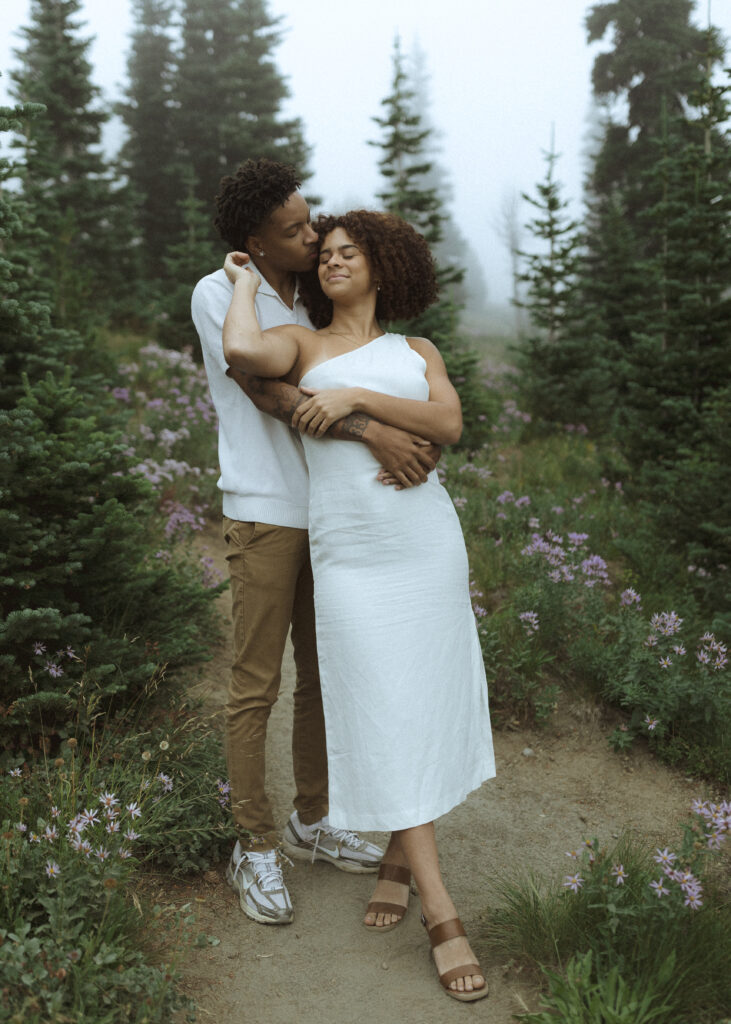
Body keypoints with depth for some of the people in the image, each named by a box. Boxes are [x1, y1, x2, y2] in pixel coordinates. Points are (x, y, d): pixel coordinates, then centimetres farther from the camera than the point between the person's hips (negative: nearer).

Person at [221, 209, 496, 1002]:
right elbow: (241, 351, -18)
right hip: (350, 556, -2)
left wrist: (354, 397, -16)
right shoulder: (300, 344, 7)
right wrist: (245, 281, 1)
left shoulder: (416, 351, 13)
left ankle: (398, 855, 31)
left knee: (424, 702, 7)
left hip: (428, 543, 3)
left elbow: (448, 425, -7)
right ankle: (443, 917, 1)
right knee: (381, 716, -4)